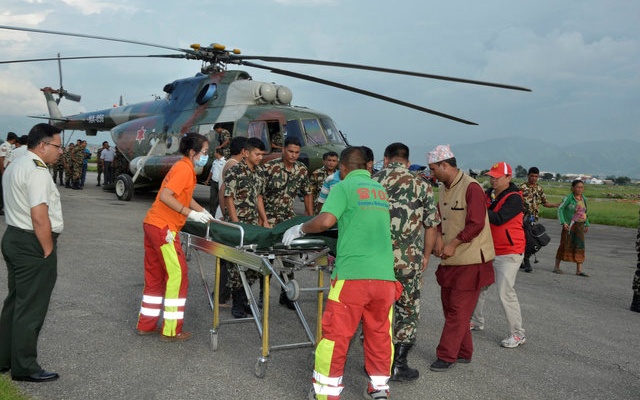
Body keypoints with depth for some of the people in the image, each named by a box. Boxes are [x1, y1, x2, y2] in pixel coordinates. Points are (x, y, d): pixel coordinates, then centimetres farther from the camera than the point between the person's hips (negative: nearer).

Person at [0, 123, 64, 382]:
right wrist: (48, 252, -16)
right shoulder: (37, 172, -18)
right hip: (32, 244, -10)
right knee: (30, 309, -1)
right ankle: (24, 368, 9)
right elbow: (39, 217, -24)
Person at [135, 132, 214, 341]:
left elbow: (185, 197, 26)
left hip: (153, 224, 10)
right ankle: (171, 330, 3)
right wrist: (190, 213, -22)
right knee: (177, 275, -3)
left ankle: (146, 324, 24)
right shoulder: (184, 169, -15)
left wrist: (203, 212, 18)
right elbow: (165, 196, -24)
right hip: (163, 228, -10)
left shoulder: (185, 168, 15)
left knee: (155, 276, 15)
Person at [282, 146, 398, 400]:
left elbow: (326, 220, -14)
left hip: (353, 274, -5)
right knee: (380, 334, 14)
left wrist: (300, 229, 2)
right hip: (385, 275, 6)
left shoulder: (344, 187, -1)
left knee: (336, 334, 5)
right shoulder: (380, 190, 17)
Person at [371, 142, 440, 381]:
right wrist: (425, 256, 12)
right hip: (408, 261, -2)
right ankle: (398, 366, 16)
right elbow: (432, 226, 0)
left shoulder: (372, 181, 2)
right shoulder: (421, 186, 0)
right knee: (408, 312, 11)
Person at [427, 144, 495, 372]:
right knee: (450, 307, 14)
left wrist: (453, 245, -18)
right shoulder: (443, 188, 11)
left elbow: (476, 224, -20)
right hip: (450, 260, 9)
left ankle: (447, 357, 5)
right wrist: (439, 237, -2)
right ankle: (464, 353, 28)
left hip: (470, 261, -9)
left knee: (458, 311, -2)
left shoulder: (471, 188, -16)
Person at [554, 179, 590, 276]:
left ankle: (579, 270, 3)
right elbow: (560, 209, -13)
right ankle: (556, 266, 15)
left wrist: (587, 224, 16)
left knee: (580, 246, 0)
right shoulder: (568, 198, -10)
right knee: (565, 245, 1)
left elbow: (584, 212, 19)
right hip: (569, 225, -5)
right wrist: (563, 222, -21)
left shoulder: (584, 199, 8)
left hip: (580, 226, 5)